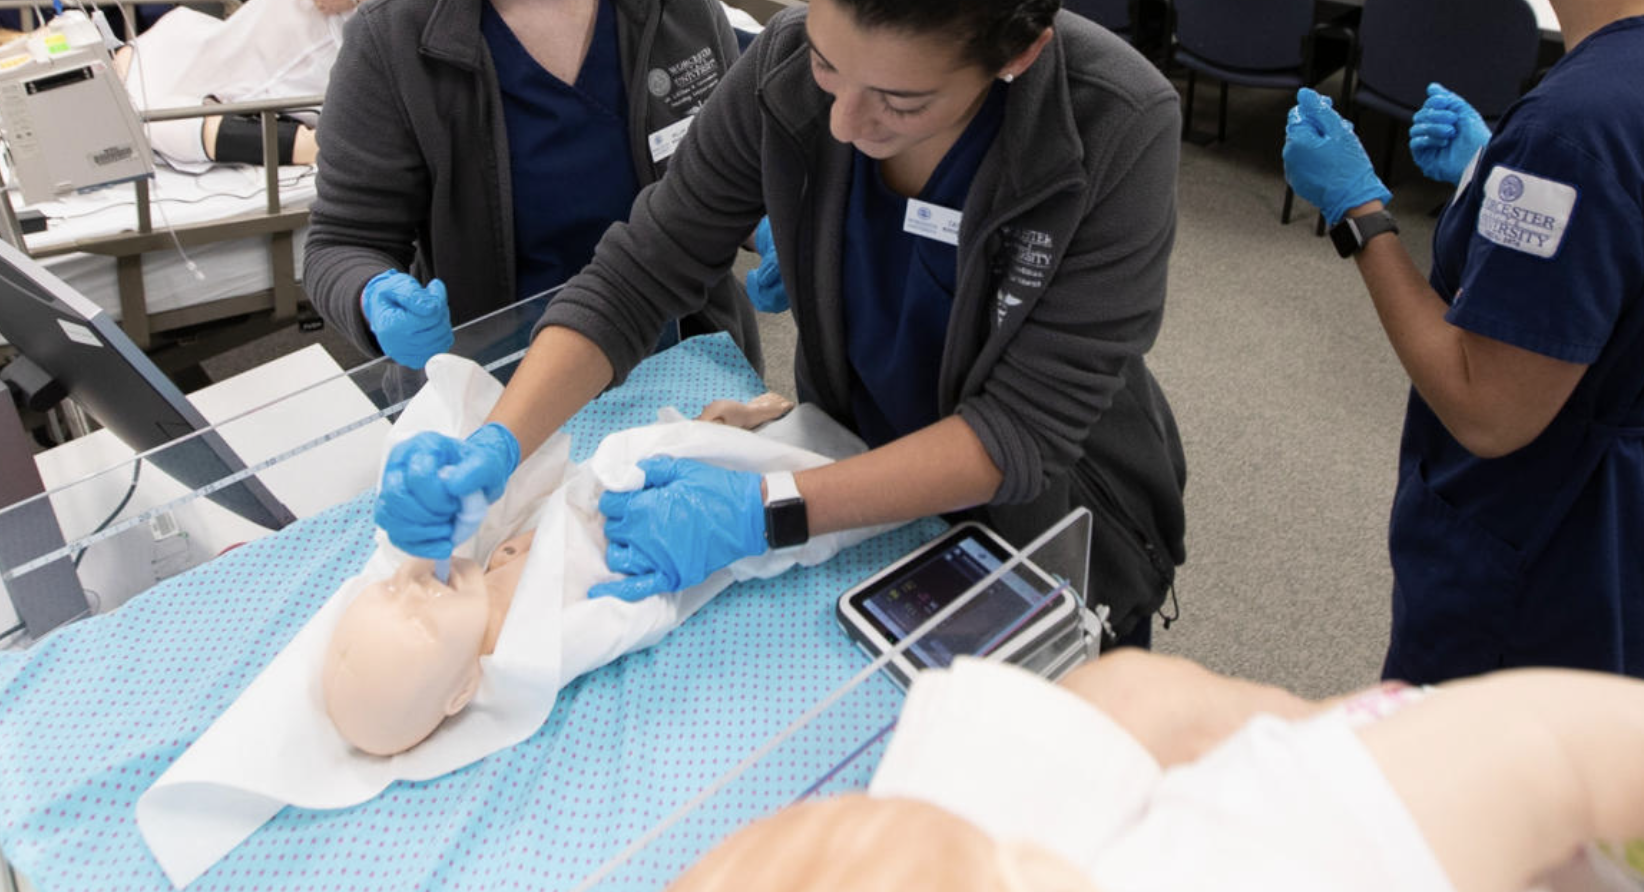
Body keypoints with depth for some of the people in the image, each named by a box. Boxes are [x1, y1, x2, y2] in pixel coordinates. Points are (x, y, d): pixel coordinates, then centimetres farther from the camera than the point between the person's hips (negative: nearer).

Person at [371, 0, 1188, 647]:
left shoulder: (1119, 129, -30)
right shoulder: (786, 67, -21)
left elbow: (1026, 429, -28)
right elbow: (636, 274, -15)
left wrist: (769, 512, -37)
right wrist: (497, 443, -30)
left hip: (1051, 534, -1)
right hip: (866, 489, 2)